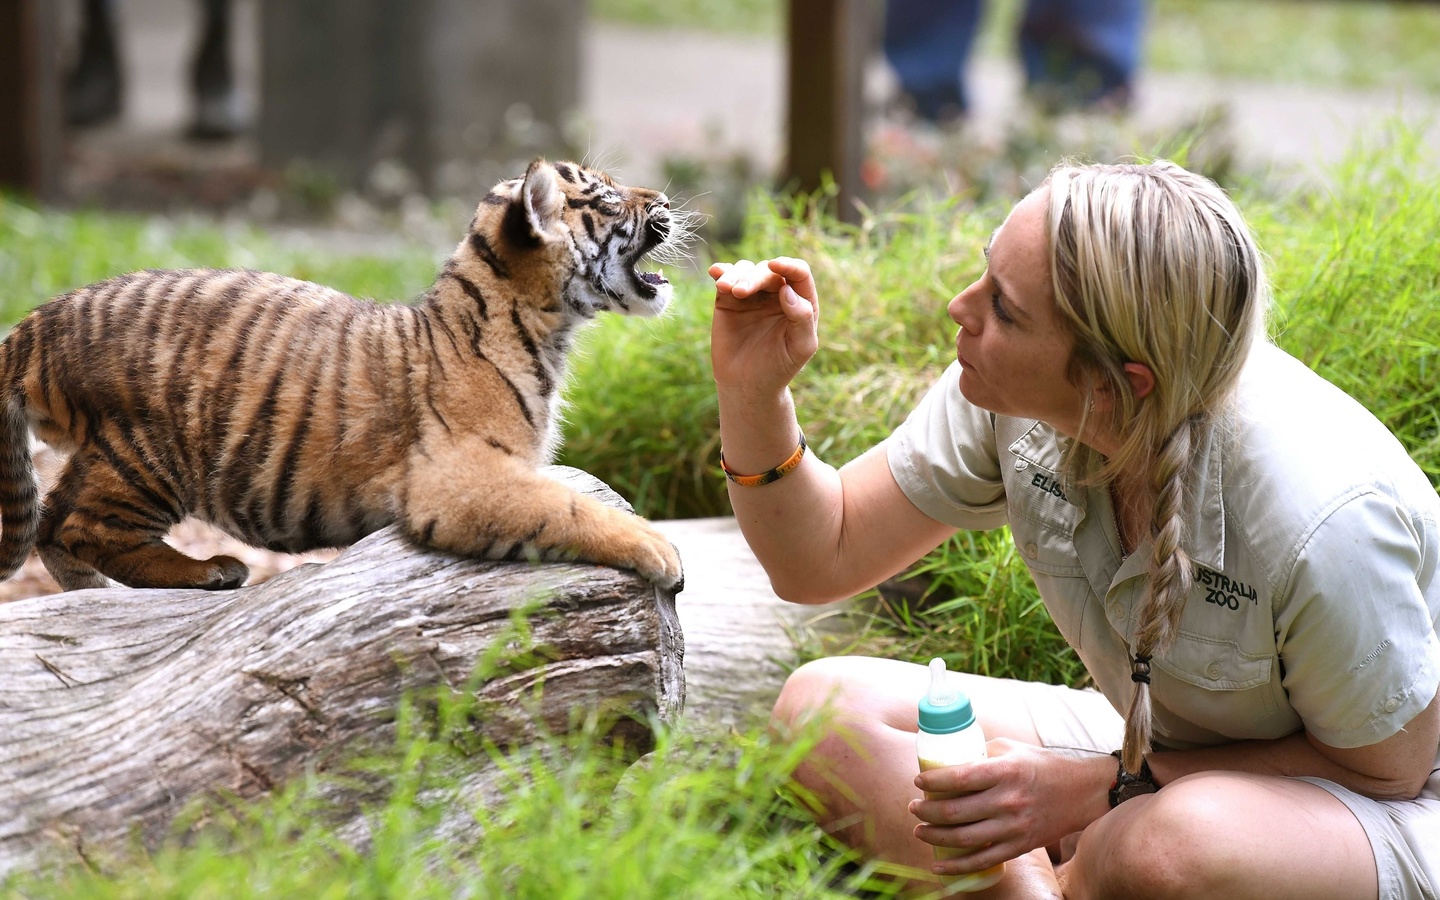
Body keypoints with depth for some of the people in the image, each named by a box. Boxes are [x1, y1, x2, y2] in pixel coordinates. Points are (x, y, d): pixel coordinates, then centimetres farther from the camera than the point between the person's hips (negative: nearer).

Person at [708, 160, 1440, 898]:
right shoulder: (1016, 393, -16)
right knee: (823, 708, -11)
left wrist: (1102, 790, -23)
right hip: (1154, 755, 6)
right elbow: (822, 558, -1)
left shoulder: (1325, 517, -33)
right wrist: (752, 393, -20)